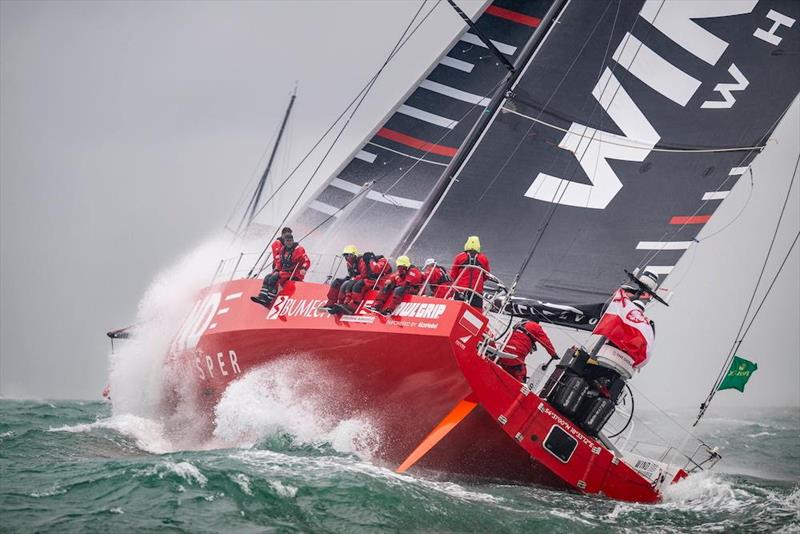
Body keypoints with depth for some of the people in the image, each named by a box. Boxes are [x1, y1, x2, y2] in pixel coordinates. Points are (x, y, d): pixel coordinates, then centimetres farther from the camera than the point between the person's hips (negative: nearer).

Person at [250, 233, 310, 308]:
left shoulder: (298, 250, -9)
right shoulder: (283, 249, 13)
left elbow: (307, 261, -13)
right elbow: (280, 261, 24)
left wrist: (303, 269, -30)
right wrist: (277, 269, 8)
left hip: (294, 274, -8)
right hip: (284, 271, 8)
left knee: (274, 278, -25)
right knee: (267, 278, -5)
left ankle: (269, 301, -27)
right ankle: (262, 297, -14)